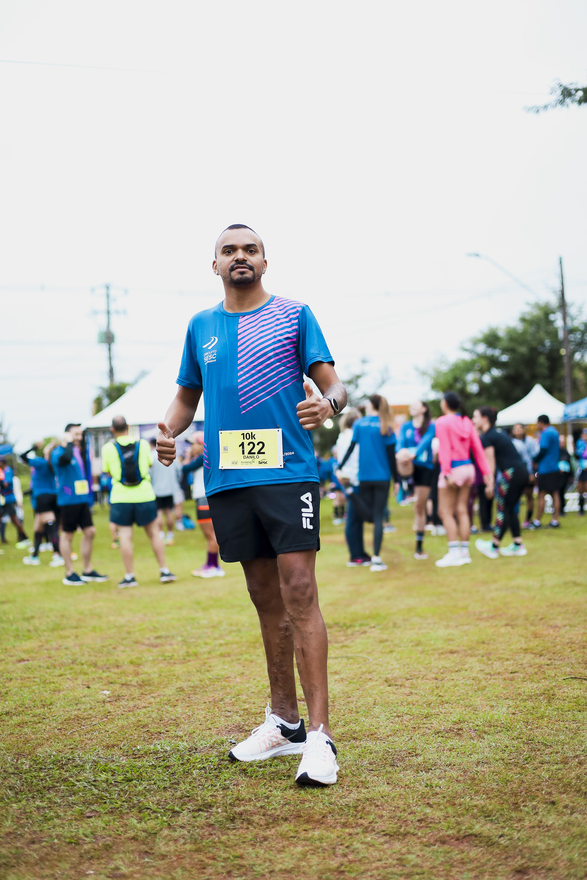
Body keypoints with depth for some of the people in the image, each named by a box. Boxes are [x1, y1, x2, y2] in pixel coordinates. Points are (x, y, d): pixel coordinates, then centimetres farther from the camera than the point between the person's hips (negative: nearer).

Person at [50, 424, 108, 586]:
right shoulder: (58, 452, -11)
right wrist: (69, 443, -24)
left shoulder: (79, 451, 15)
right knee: (67, 535, 1)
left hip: (82, 498, 8)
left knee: (90, 532, 8)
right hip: (68, 500, -8)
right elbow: (65, 458, -37)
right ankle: (69, 574, 9)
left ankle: (87, 571, 19)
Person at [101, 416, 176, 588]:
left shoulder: (108, 448, -6)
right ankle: (164, 571, 12)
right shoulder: (143, 444, 0)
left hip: (121, 497, -2)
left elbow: (107, 471, 6)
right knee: (153, 532, 11)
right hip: (144, 496, 2)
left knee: (125, 535, 2)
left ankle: (129, 576, 1)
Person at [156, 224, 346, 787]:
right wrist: (168, 430, 1)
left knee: (299, 595, -12)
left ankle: (319, 735, -11)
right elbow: (187, 396, 22)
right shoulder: (200, 327, 15)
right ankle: (283, 721, 22)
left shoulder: (294, 316, 4)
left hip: (288, 472, -4)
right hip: (227, 479, 4)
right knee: (266, 600, 12)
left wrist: (329, 404, -23)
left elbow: (333, 384, 0)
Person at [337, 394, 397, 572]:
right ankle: (376, 558, -9)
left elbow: (351, 448, -1)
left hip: (364, 476, 2)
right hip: (382, 477, -2)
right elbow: (391, 455, -1)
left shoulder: (359, 424, 4)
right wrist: (396, 480, 5)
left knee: (368, 516, 13)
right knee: (378, 517, -2)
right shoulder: (385, 427, 0)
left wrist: (340, 468, 4)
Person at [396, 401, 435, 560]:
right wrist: (400, 453, -31)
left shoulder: (430, 426, 2)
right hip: (409, 466, 1)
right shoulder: (406, 426, 9)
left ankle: (419, 546, 11)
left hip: (425, 467, -1)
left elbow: (425, 441, -15)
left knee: (420, 506, 3)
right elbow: (400, 441, -6)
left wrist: (414, 454, -35)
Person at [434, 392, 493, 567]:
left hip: (453, 468, -7)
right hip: (467, 467, 7)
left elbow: (444, 448, -17)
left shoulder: (442, 422, -9)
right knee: (462, 510, 12)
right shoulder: (467, 422, 10)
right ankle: (464, 552, 13)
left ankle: (454, 553, -9)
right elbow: (477, 448, 7)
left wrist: (447, 474, -22)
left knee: (446, 512, -3)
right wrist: (487, 472, 6)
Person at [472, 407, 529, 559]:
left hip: (511, 473, -9)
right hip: (522, 471, 9)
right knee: (510, 510, 14)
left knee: (503, 510, -1)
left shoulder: (486, 438, -9)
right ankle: (518, 546, 15)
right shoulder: (499, 432, 18)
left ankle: (494, 547, 7)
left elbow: (491, 463, -10)